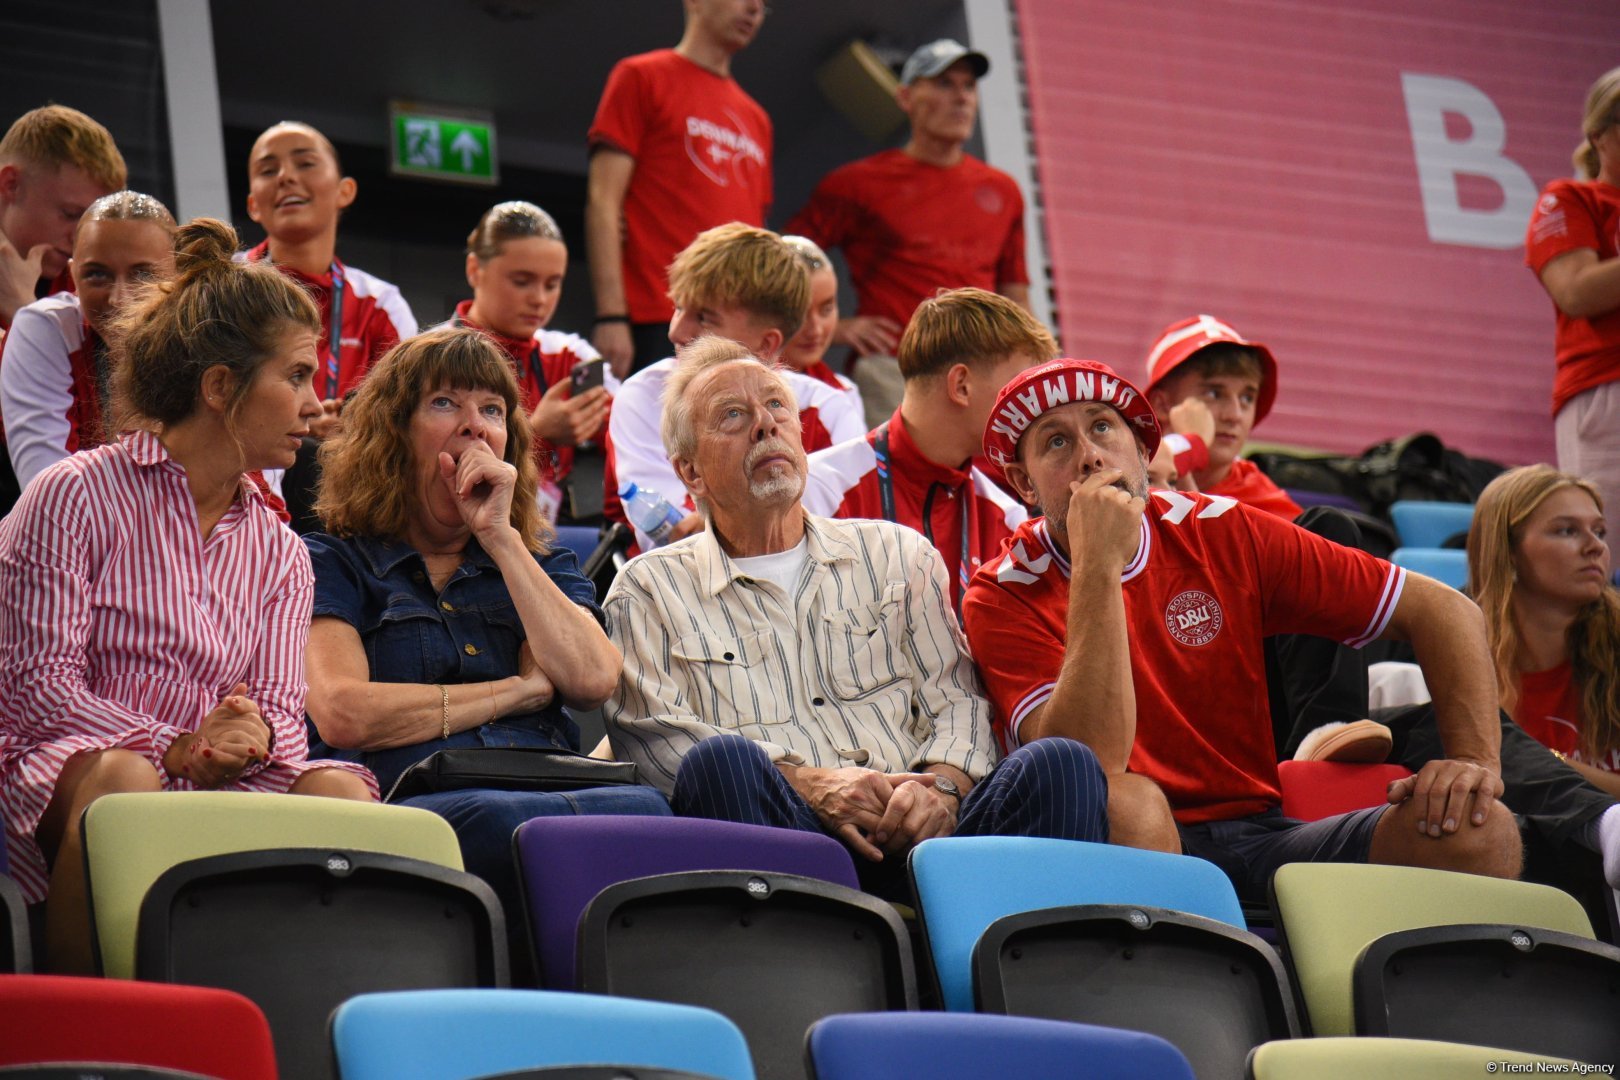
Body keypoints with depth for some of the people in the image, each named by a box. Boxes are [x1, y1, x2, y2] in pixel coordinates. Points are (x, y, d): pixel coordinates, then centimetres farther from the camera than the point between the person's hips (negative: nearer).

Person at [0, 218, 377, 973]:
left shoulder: (280, 554, 20)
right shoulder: (75, 495, 1)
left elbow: (281, 708, 10)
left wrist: (252, 736, -16)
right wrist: (175, 750, -20)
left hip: (217, 789, 5)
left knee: (337, 789, -24)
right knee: (122, 777, -38)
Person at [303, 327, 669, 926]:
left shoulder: (542, 562, 31)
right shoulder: (332, 563, 19)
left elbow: (591, 680, 7)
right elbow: (342, 714, -2)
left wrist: (500, 537, 9)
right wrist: (517, 692, 6)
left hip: (552, 795, 4)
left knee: (641, 808, -35)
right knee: (502, 820, -41)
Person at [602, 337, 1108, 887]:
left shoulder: (897, 553, 26)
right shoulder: (648, 589, 18)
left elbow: (956, 698, 18)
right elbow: (651, 733, 3)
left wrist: (941, 786, -8)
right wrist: (807, 784, -12)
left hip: (911, 837, 3)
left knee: (1062, 762, -27)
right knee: (724, 758, -37)